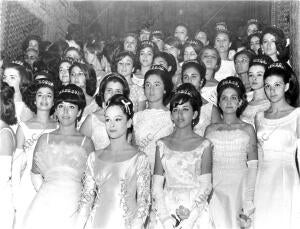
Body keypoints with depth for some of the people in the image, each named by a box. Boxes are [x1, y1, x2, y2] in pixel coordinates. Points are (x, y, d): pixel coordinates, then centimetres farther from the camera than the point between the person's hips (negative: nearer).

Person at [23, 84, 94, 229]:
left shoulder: (86, 142, 4)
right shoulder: (45, 139, 10)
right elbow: (35, 174, 10)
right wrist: (45, 194, -1)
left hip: (75, 204, -1)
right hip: (46, 203, 1)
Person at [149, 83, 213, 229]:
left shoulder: (204, 145, 3)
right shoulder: (162, 144, 7)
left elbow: (205, 186, -1)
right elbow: (156, 186, 3)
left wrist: (188, 210, -14)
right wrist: (166, 216, -8)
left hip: (195, 210, -1)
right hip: (165, 208, 1)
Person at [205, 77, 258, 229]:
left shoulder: (248, 129, 6)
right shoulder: (210, 129, 10)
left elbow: (253, 166, 0)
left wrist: (249, 202, -8)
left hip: (239, 186, -1)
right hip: (214, 188, 1)